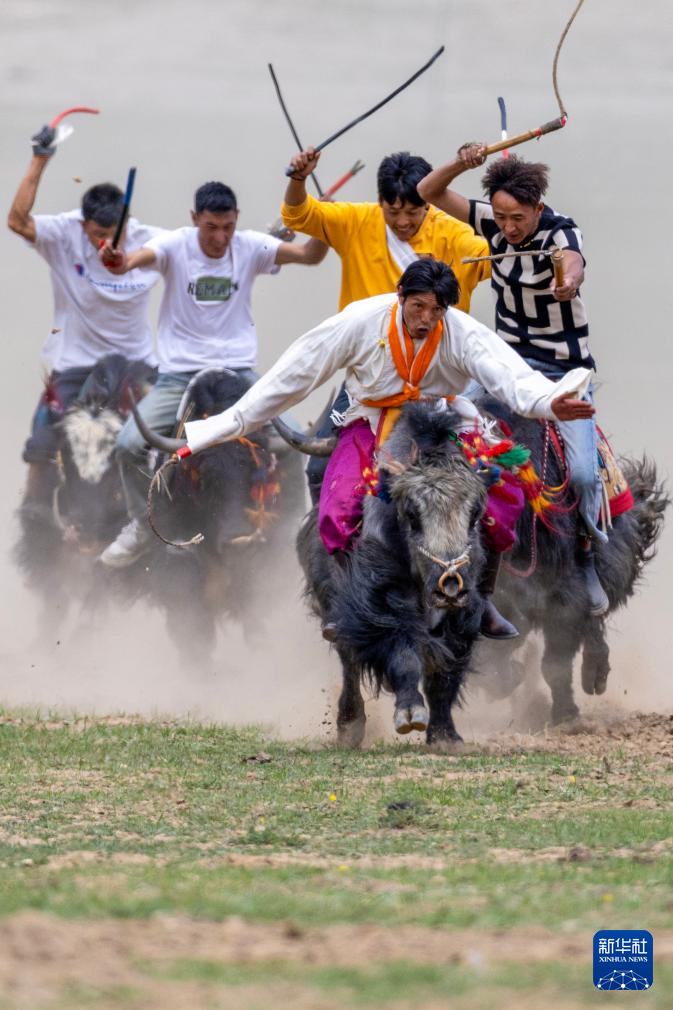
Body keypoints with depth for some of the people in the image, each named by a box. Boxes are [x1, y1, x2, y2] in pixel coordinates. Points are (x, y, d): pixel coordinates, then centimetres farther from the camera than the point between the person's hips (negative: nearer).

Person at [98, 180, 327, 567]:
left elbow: (309, 255, -14)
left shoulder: (250, 247, -2)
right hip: (180, 374, -1)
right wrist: (120, 261, -52)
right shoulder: (176, 246, -8)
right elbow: (141, 257, -28)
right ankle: (143, 526, 7)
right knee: (131, 443, -17)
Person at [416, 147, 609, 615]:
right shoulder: (492, 221, -7)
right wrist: (460, 164, -26)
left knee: (583, 472, -15)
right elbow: (429, 194, -7)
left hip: (564, 368, -4)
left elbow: (574, 263, -43)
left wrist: (568, 281, -67)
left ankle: (587, 558, 11)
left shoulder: (560, 230, -20)